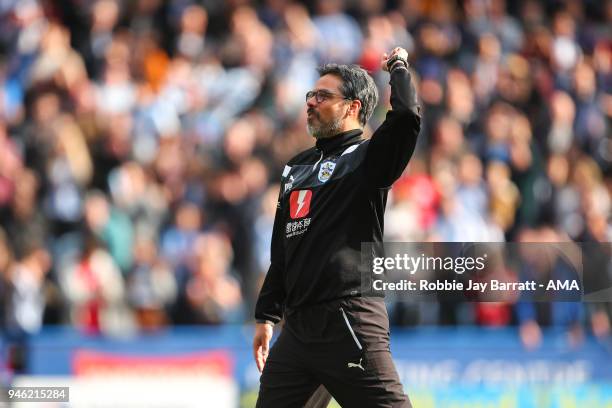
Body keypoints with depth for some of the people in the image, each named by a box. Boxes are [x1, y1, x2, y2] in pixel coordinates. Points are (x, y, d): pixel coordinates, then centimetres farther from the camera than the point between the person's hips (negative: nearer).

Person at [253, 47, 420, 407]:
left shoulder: (367, 158, -1)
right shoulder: (298, 167, 21)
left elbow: (407, 116, -21)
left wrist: (398, 66, -3)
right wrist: (267, 316, 22)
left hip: (351, 327, -7)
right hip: (297, 328, 7)